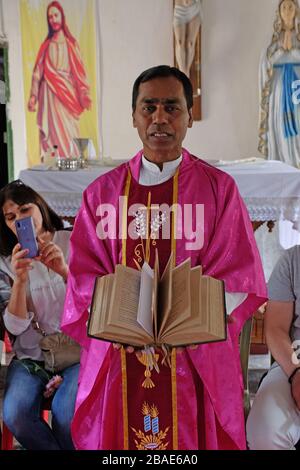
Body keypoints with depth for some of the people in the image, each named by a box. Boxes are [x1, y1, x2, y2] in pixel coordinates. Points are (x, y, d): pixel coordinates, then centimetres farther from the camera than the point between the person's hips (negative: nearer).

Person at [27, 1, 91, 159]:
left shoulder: (71, 43, 10)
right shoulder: (46, 45, 12)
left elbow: (79, 70, 5)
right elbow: (38, 71, 8)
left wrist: (84, 94, -5)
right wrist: (33, 96, -1)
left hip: (67, 92, -1)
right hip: (49, 94, 1)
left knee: (68, 132, -7)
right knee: (51, 132, -5)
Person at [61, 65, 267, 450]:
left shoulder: (219, 188, 0)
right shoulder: (103, 192, 5)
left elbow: (238, 276, -4)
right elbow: (84, 276, 2)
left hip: (198, 357, -1)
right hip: (119, 357, 1)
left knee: (192, 436, 8)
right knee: (117, 435, 10)